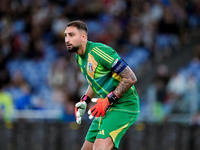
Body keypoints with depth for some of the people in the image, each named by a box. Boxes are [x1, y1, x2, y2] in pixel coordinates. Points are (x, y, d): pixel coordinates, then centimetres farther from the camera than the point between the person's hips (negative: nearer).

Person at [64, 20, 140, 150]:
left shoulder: (99, 51, -20)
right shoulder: (79, 58, 8)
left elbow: (130, 78, -22)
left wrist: (108, 100, -23)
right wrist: (84, 101, 11)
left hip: (124, 105, -9)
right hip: (107, 108, 9)